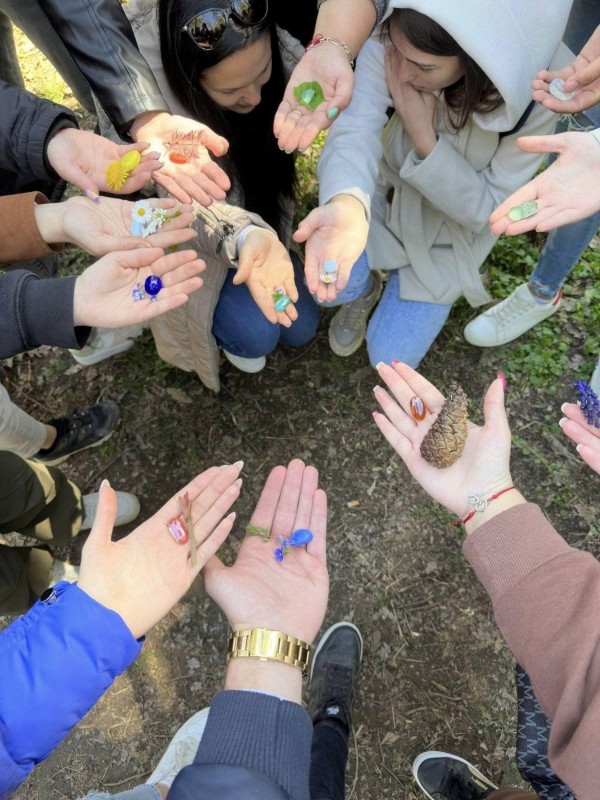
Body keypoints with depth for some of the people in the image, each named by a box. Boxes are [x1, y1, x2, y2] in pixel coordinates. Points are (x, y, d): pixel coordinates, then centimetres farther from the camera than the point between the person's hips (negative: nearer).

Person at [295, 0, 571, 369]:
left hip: (448, 232, -1)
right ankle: (366, 289, 13)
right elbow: (355, 132, -38)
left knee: (390, 356, -6)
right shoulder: (387, 46, -25)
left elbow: (485, 209, -23)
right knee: (331, 282, -26)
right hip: (386, 196, 1)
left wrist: (423, 135, -36)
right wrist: (347, 205, -61)